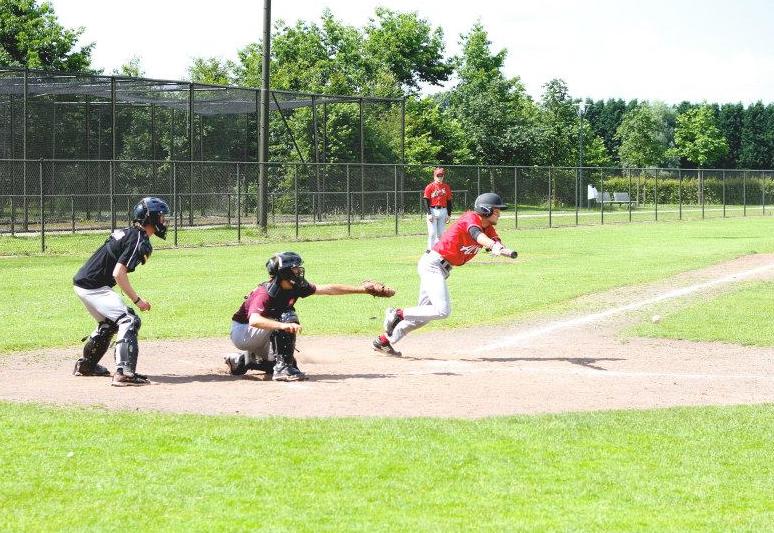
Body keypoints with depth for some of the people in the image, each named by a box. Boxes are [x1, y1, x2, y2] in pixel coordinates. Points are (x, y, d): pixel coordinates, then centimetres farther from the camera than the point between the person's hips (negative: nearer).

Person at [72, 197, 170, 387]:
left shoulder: (127, 232, 14)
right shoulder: (138, 239, -15)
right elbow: (118, 273, -22)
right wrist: (137, 300, -17)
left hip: (82, 282, 10)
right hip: (93, 286, -10)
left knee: (109, 322, 28)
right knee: (129, 321, -18)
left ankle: (86, 365, 41)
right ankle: (124, 372, -30)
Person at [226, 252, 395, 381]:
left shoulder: (295, 288, -9)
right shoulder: (264, 294, -31)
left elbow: (329, 289, -5)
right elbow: (254, 320, -50)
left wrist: (363, 289, -6)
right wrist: (284, 326, -64)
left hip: (260, 337, 8)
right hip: (242, 332, -8)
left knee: (291, 366, 9)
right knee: (287, 316, -28)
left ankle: (243, 360, 20)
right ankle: (282, 367, -25)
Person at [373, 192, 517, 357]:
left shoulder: (488, 228, 11)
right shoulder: (471, 218, -16)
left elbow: (498, 244, -5)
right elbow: (476, 233, -38)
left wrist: (506, 251, -30)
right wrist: (493, 245, -57)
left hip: (442, 269, 10)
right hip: (432, 264, -10)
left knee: (424, 314, 14)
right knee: (443, 311, -22)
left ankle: (384, 341, 21)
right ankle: (398, 314, -9)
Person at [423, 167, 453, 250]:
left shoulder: (446, 187, 9)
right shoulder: (430, 187, -2)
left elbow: (449, 202, 11)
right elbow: (426, 201, -4)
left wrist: (449, 214, 5)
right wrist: (429, 214, -13)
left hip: (443, 211, 3)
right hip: (433, 211, -3)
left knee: (441, 233, 7)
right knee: (432, 233, -6)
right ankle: (430, 250, -2)